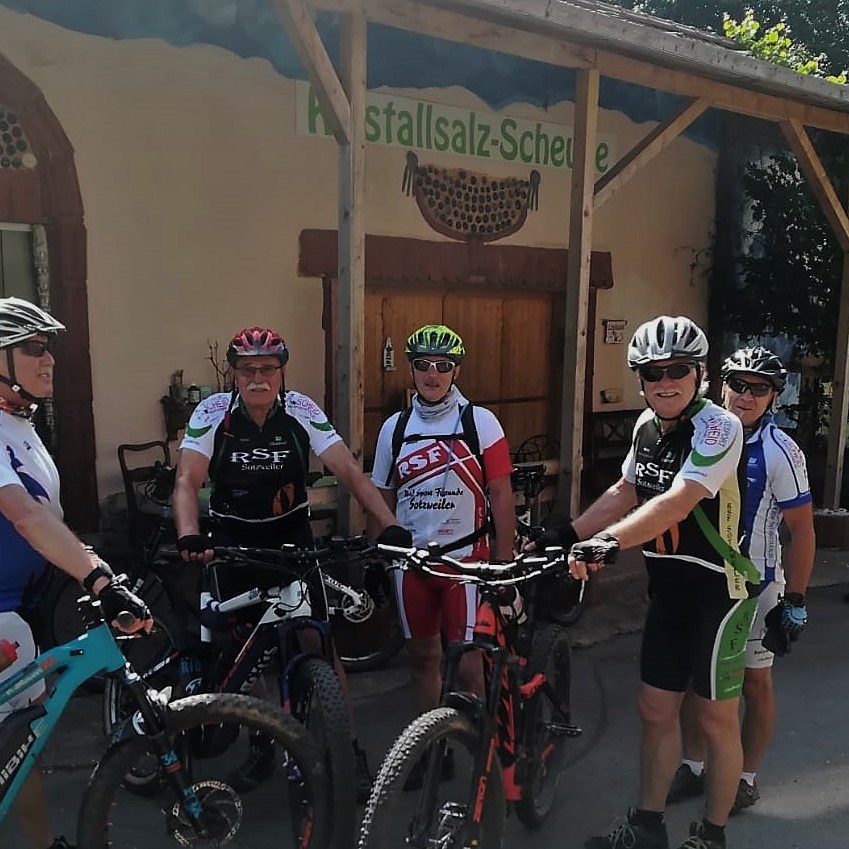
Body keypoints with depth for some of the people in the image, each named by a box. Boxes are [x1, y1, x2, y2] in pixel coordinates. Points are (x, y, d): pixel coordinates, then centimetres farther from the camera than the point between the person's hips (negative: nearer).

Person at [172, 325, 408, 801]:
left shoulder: (302, 411, -13)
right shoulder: (212, 413, -13)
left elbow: (349, 470, -18)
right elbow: (188, 481, -20)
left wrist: (390, 524, -31)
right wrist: (189, 536, -39)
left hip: (292, 538, -1)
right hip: (233, 542, 1)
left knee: (317, 644, -3)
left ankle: (350, 748, 13)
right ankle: (263, 747, 28)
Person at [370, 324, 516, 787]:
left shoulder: (479, 422, -6)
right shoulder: (395, 427, 5)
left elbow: (501, 496, -5)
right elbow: (383, 497, 11)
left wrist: (504, 564, -7)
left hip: (466, 557, -4)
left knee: (467, 667, -2)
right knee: (422, 657, 14)